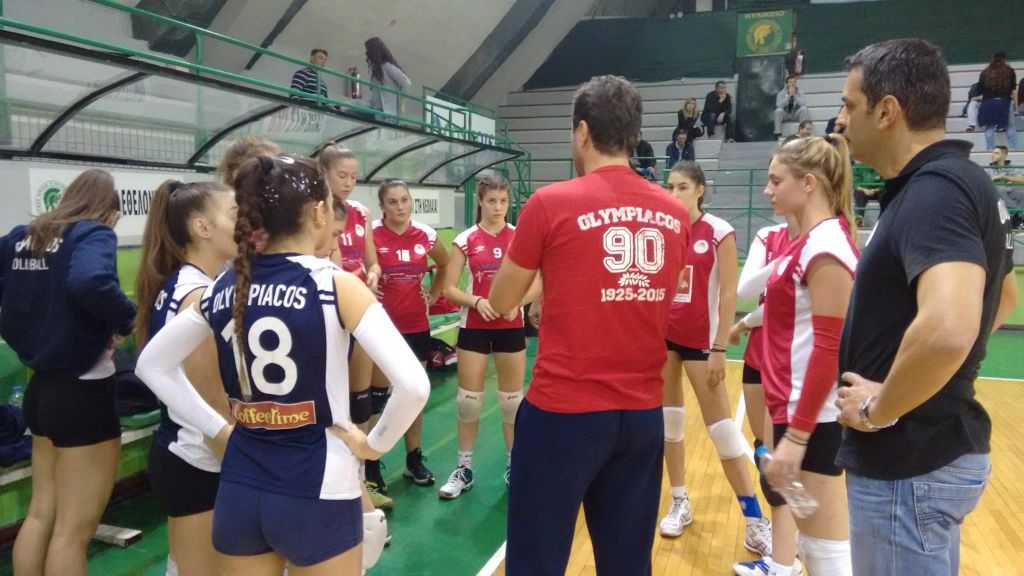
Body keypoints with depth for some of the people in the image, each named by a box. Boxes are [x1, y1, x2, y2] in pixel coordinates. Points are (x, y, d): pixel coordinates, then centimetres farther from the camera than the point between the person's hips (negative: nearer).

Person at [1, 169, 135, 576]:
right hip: (84, 390, -8)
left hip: (42, 385, 8)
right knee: (73, 527, 4)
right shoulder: (94, 233, -14)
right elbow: (90, 282, -35)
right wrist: (128, 320, -19)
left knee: (41, 514, 21)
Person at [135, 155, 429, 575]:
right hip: (318, 492, -4)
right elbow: (413, 386, -23)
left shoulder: (224, 287, 0)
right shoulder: (337, 286, -15)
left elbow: (151, 365, 11)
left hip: (239, 489, 5)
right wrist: (376, 444, -8)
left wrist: (217, 429, 10)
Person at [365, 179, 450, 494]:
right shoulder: (371, 234, -11)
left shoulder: (426, 235, 1)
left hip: (416, 326, 4)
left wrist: (433, 295, 9)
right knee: (376, 396, 4)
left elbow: (445, 264, 18)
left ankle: (414, 460, 26)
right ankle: (371, 467, 15)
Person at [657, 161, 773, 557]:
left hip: (700, 339, -4)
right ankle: (680, 503, 24)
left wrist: (720, 348, -13)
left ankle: (754, 519, 10)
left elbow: (728, 295, -10)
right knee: (668, 417, 10)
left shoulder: (720, 232, -10)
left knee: (720, 425, -1)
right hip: (662, 334, 5)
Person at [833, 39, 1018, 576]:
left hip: (910, 464, -10)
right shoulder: (956, 182, 9)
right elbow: (1003, 296, 24)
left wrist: (879, 410, -22)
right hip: (928, 452, 10)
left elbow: (947, 329, -38)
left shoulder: (934, 189, -22)